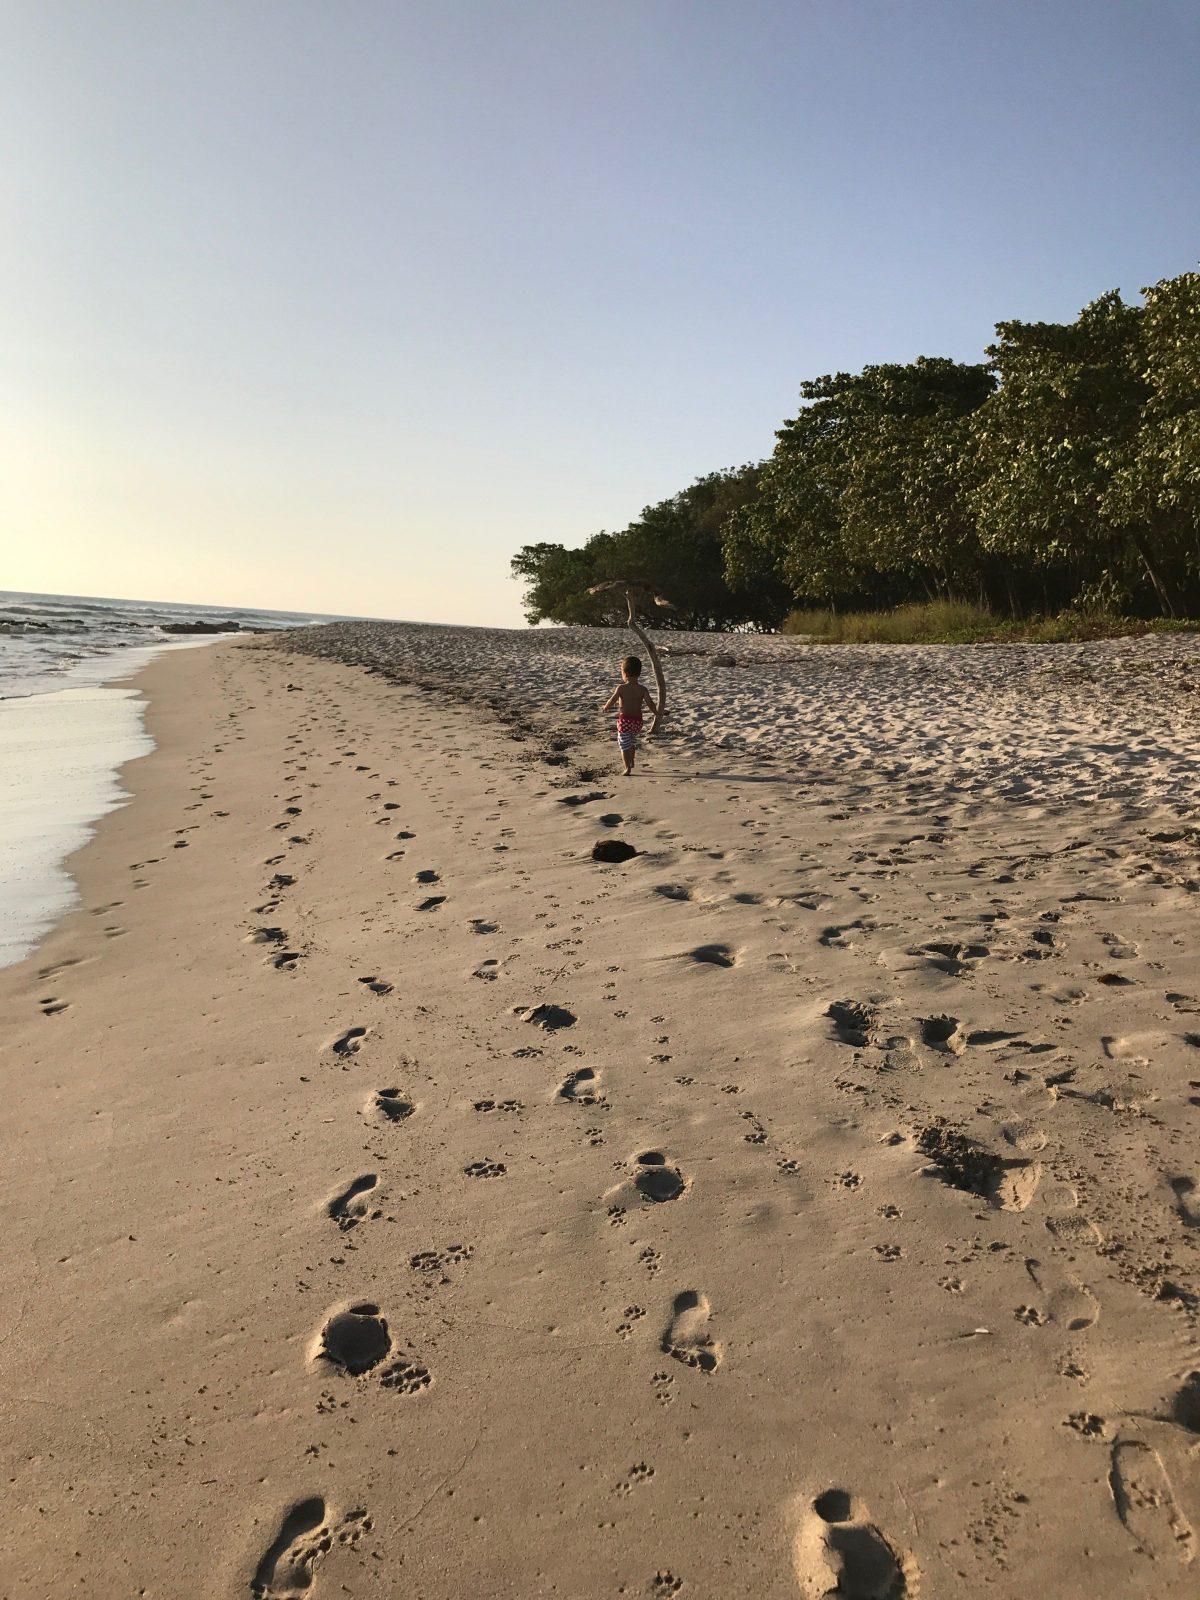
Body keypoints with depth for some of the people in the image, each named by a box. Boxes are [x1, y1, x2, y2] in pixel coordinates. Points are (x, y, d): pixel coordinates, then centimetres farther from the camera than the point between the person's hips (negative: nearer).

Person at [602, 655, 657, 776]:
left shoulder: (621, 688, -13)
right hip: (638, 720, 4)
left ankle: (628, 768, -4)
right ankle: (631, 762, 42)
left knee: (625, 745, 3)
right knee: (632, 742, 27)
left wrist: (605, 708, 7)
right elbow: (651, 705, -10)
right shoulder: (643, 689, -6)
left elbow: (611, 702, -13)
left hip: (624, 720, -4)